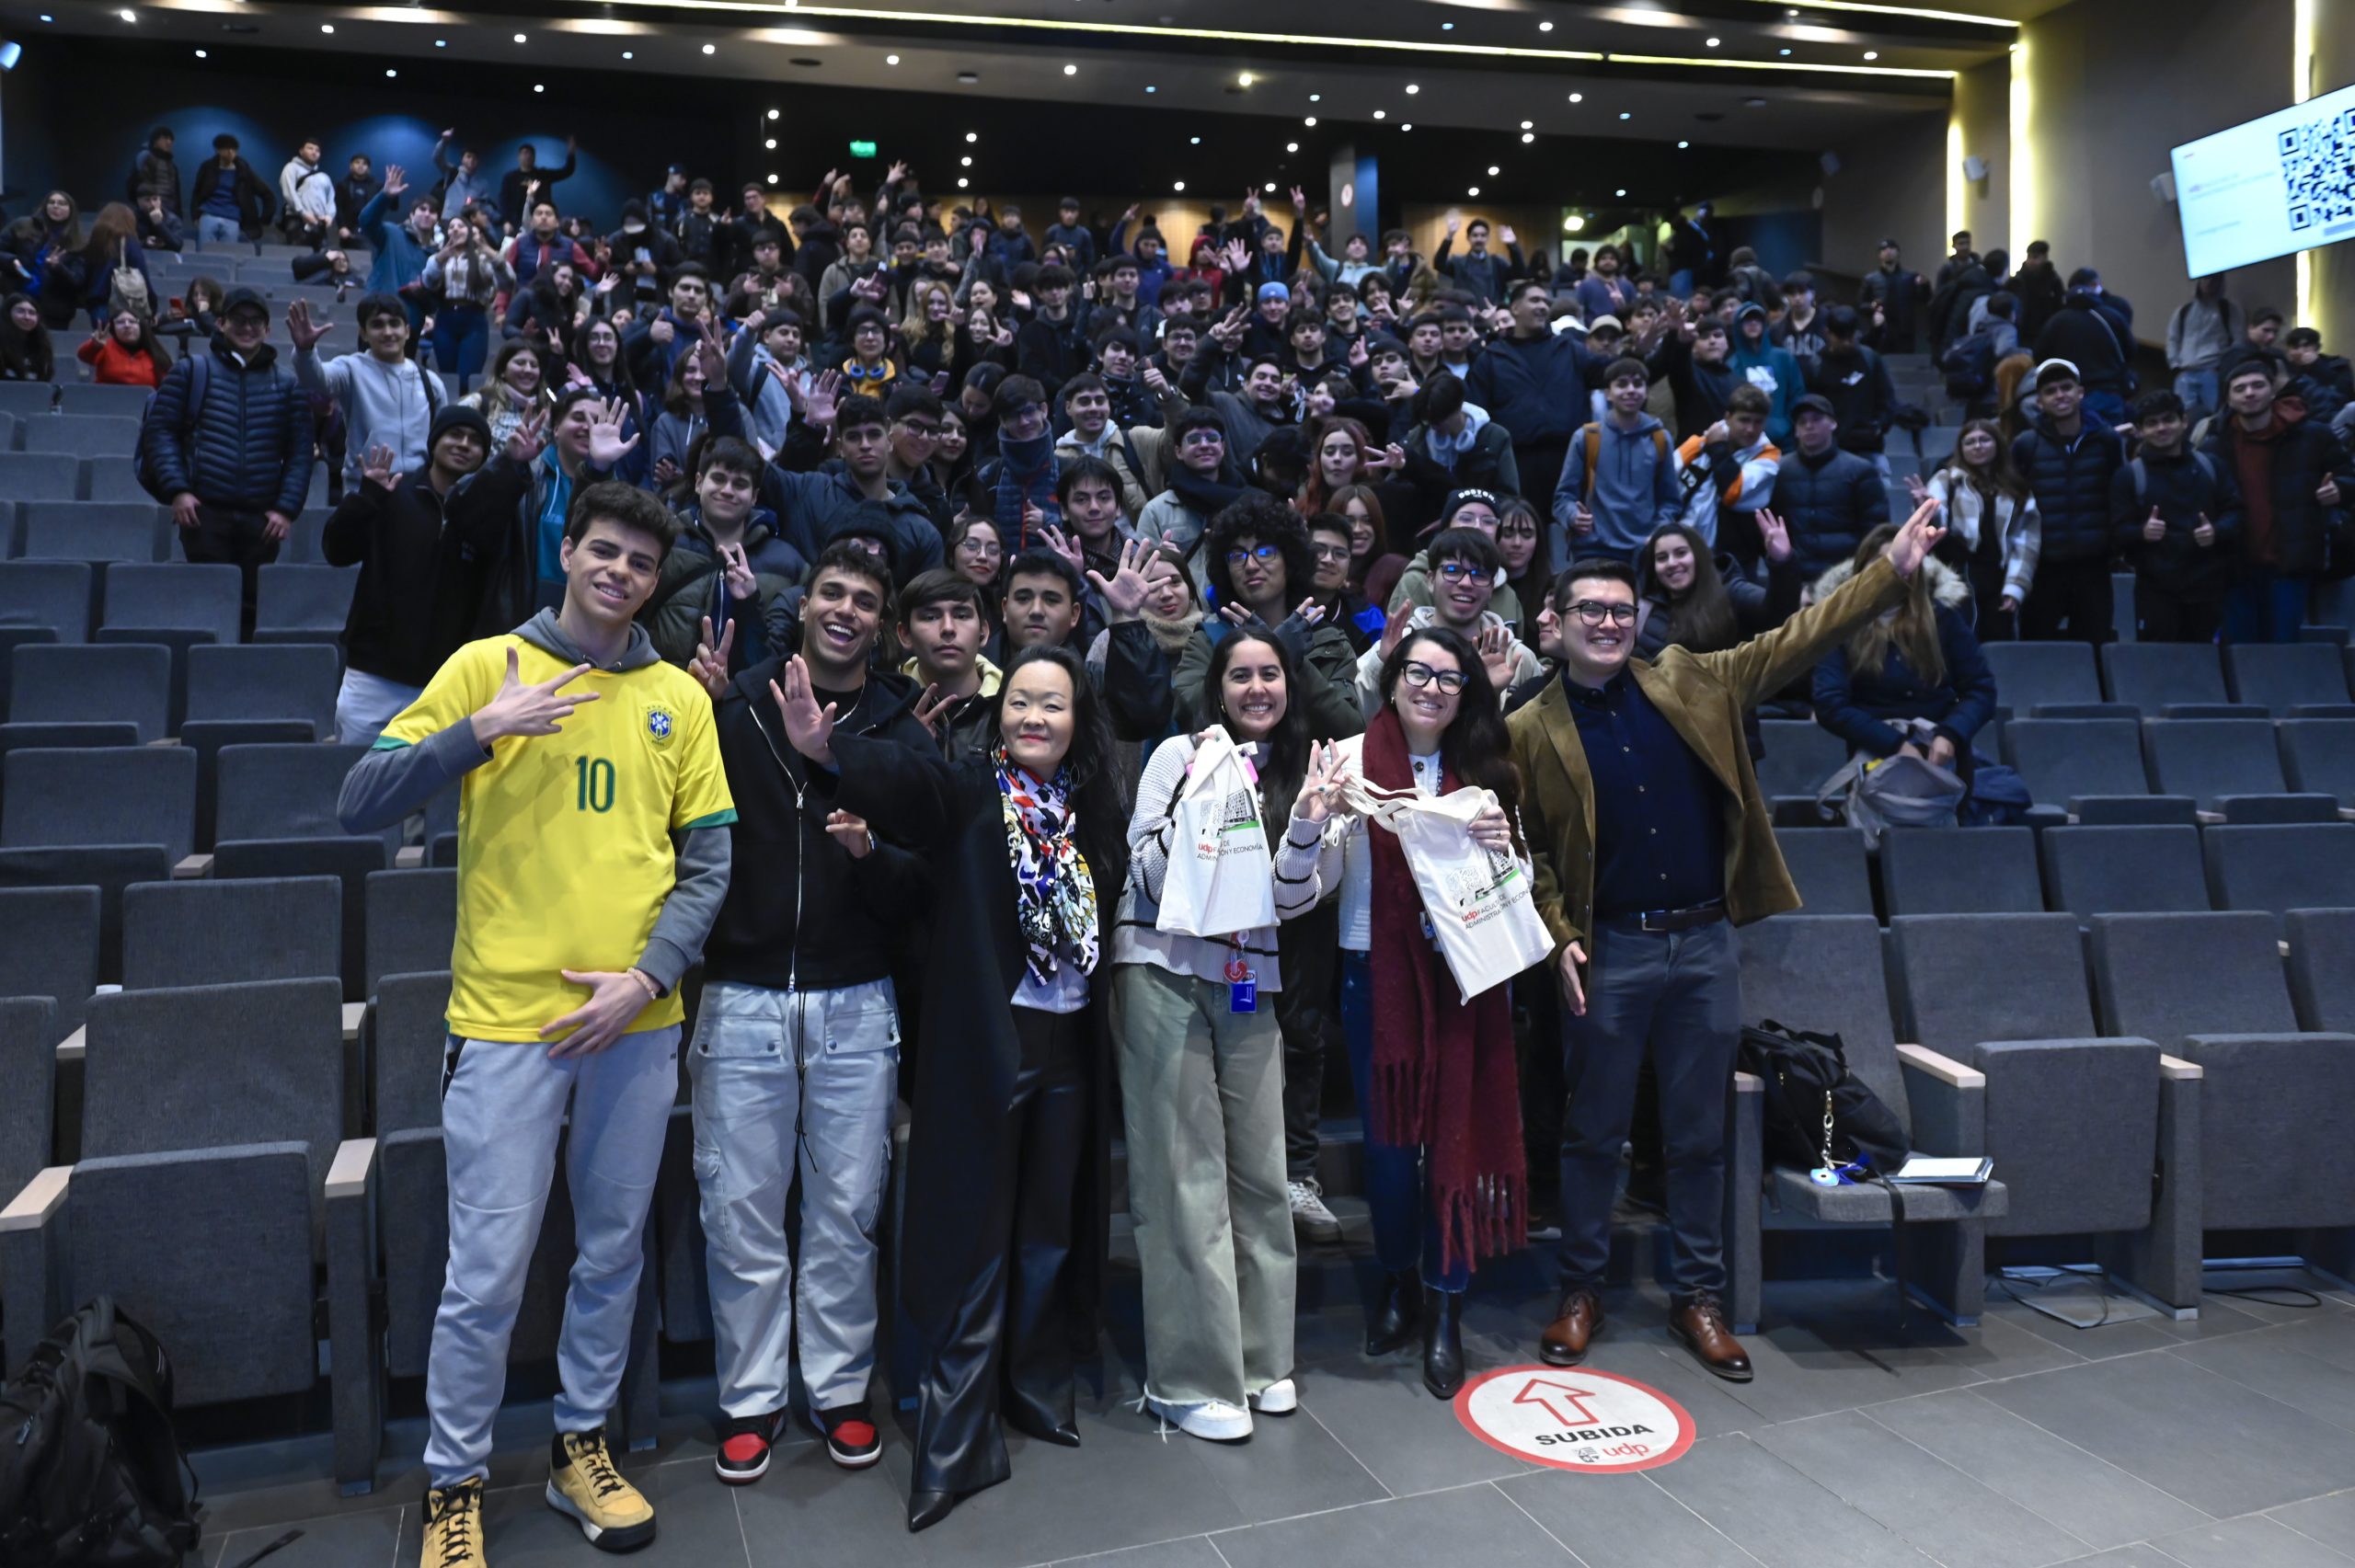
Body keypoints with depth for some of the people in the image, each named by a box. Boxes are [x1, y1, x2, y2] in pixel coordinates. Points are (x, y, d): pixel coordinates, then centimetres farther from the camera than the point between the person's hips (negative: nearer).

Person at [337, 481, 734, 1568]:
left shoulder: (678, 698, 7)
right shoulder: (487, 667, 0)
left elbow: (708, 860, 5)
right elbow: (359, 806, -5)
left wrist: (650, 976, -7)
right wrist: (480, 731, -18)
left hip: (638, 1022, 3)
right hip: (507, 1019, -3)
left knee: (614, 1253, 14)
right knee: (488, 1272, 1)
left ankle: (580, 1450, 33)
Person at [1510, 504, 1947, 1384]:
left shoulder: (1689, 684, 6)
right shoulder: (1531, 732, -2)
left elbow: (1792, 643, 5)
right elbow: (1525, 850, 0)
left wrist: (1892, 570, -1)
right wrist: (1559, 937, -11)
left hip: (1706, 945, 3)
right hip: (1609, 954, -2)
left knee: (1700, 1136, 12)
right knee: (1593, 1134, 9)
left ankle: (1698, 1297, 25)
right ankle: (1581, 1292, 25)